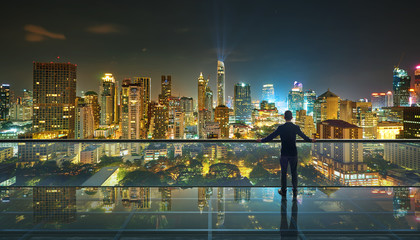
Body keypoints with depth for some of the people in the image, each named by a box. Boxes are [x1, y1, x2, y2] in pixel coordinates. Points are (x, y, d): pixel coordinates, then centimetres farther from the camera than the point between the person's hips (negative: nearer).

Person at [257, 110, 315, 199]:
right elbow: (304, 136, 11)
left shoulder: (281, 128, -10)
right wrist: (311, 140, 32)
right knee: (294, 172, 14)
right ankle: (295, 191, 20)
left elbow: (271, 136, -4)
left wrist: (261, 140, 11)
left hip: (284, 154, -1)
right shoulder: (296, 127, -5)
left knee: (284, 172, 11)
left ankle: (283, 190, 21)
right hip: (293, 153, 1)